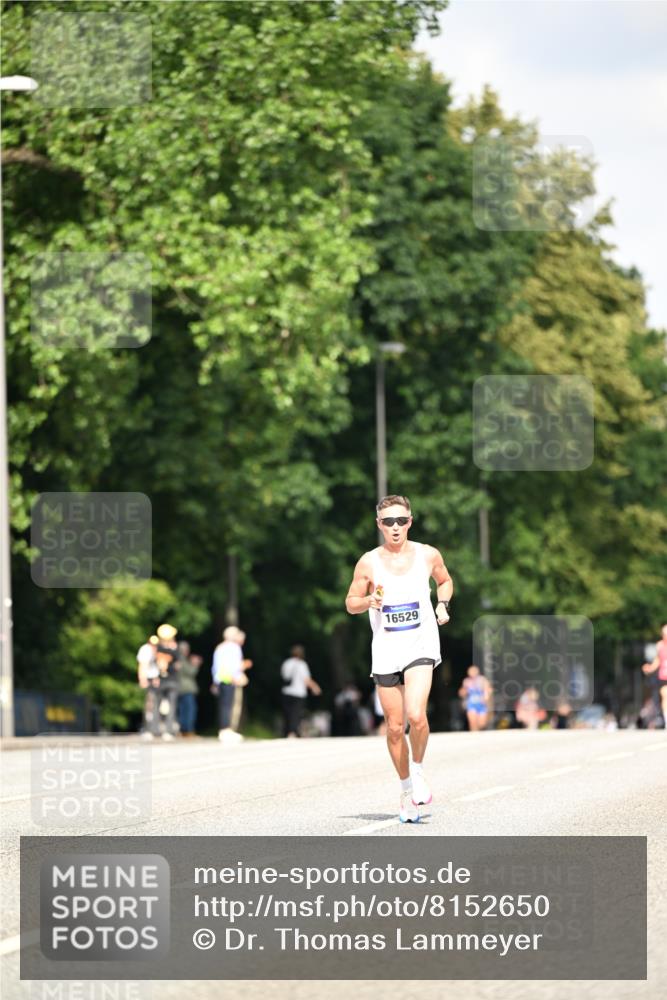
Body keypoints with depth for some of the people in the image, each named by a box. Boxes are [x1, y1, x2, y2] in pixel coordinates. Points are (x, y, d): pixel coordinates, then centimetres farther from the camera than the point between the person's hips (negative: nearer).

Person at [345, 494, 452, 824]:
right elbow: (351, 603, 7)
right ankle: (407, 788, 22)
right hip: (385, 652, 1)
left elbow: (444, 581, 22)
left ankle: (418, 769, 4)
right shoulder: (369, 562, -2)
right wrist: (369, 601, -14)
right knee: (395, 727, 4)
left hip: (421, 647, -1)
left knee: (416, 715, -22)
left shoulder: (428, 555, 2)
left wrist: (443, 604, 2)